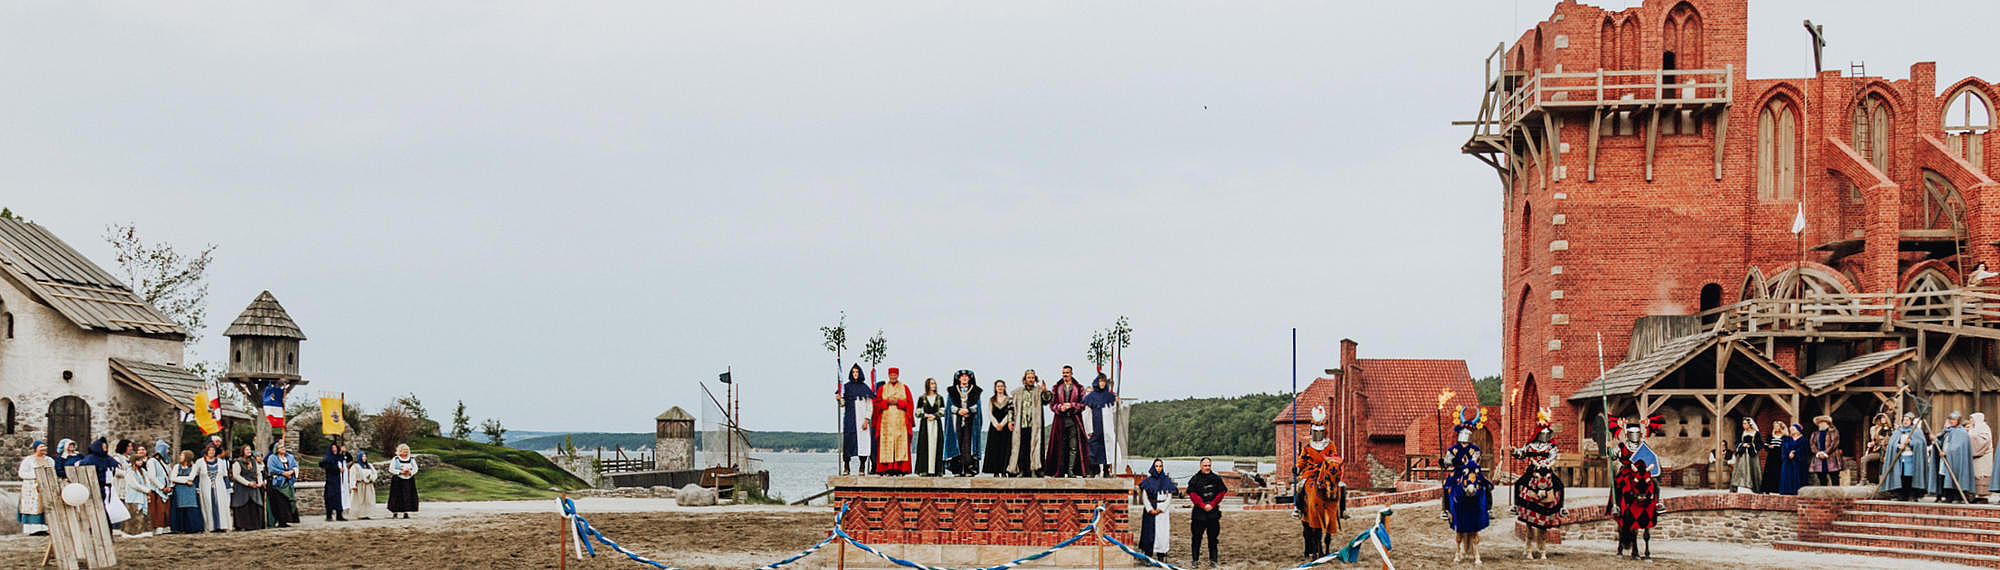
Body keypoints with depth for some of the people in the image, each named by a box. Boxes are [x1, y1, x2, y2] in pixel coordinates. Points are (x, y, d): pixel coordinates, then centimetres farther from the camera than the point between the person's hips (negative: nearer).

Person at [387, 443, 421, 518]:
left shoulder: (412, 459, 9)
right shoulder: (395, 459, 1)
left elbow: (415, 469, 11)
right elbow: (391, 469, -3)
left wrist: (410, 472, -9)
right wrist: (400, 472, -13)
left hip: (409, 481, 3)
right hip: (398, 481, -3)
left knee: (408, 497, -4)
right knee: (397, 497, -5)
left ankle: (406, 513, -1)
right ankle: (395, 512, 1)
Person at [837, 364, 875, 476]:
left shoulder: (865, 387, 6)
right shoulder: (847, 386, 10)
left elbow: (869, 405, 2)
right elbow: (844, 403, 10)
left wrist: (866, 420, -8)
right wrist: (839, 399, -13)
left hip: (862, 418, -1)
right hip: (849, 418, 1)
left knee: (862, 440, -8)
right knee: (848, 440, -7)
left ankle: (862, 467, -3)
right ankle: (846, 467, -6)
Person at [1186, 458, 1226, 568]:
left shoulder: (1217, 478, 7)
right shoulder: (1195, 479, 1)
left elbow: (1221, 493, 3)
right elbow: (1193, 494, -5)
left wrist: (1212, 505, -8)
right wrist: (1203, 505, -14)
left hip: (1213, 512, 2)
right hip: (1199, 512, -2)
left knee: (1213, 536, 6)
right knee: (1197, 537, -2)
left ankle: (1213, 560, 12)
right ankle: (1195, 560, 5)